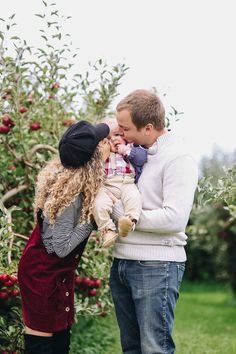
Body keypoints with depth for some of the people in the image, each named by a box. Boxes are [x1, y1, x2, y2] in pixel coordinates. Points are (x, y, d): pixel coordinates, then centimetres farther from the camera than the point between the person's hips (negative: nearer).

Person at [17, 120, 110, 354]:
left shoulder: (65, 175, -4)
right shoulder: (71, 193, -28)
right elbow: (62, 247, -24)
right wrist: (94, 216, -21)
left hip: (59, 272, 9)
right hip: (43, 272, -9)